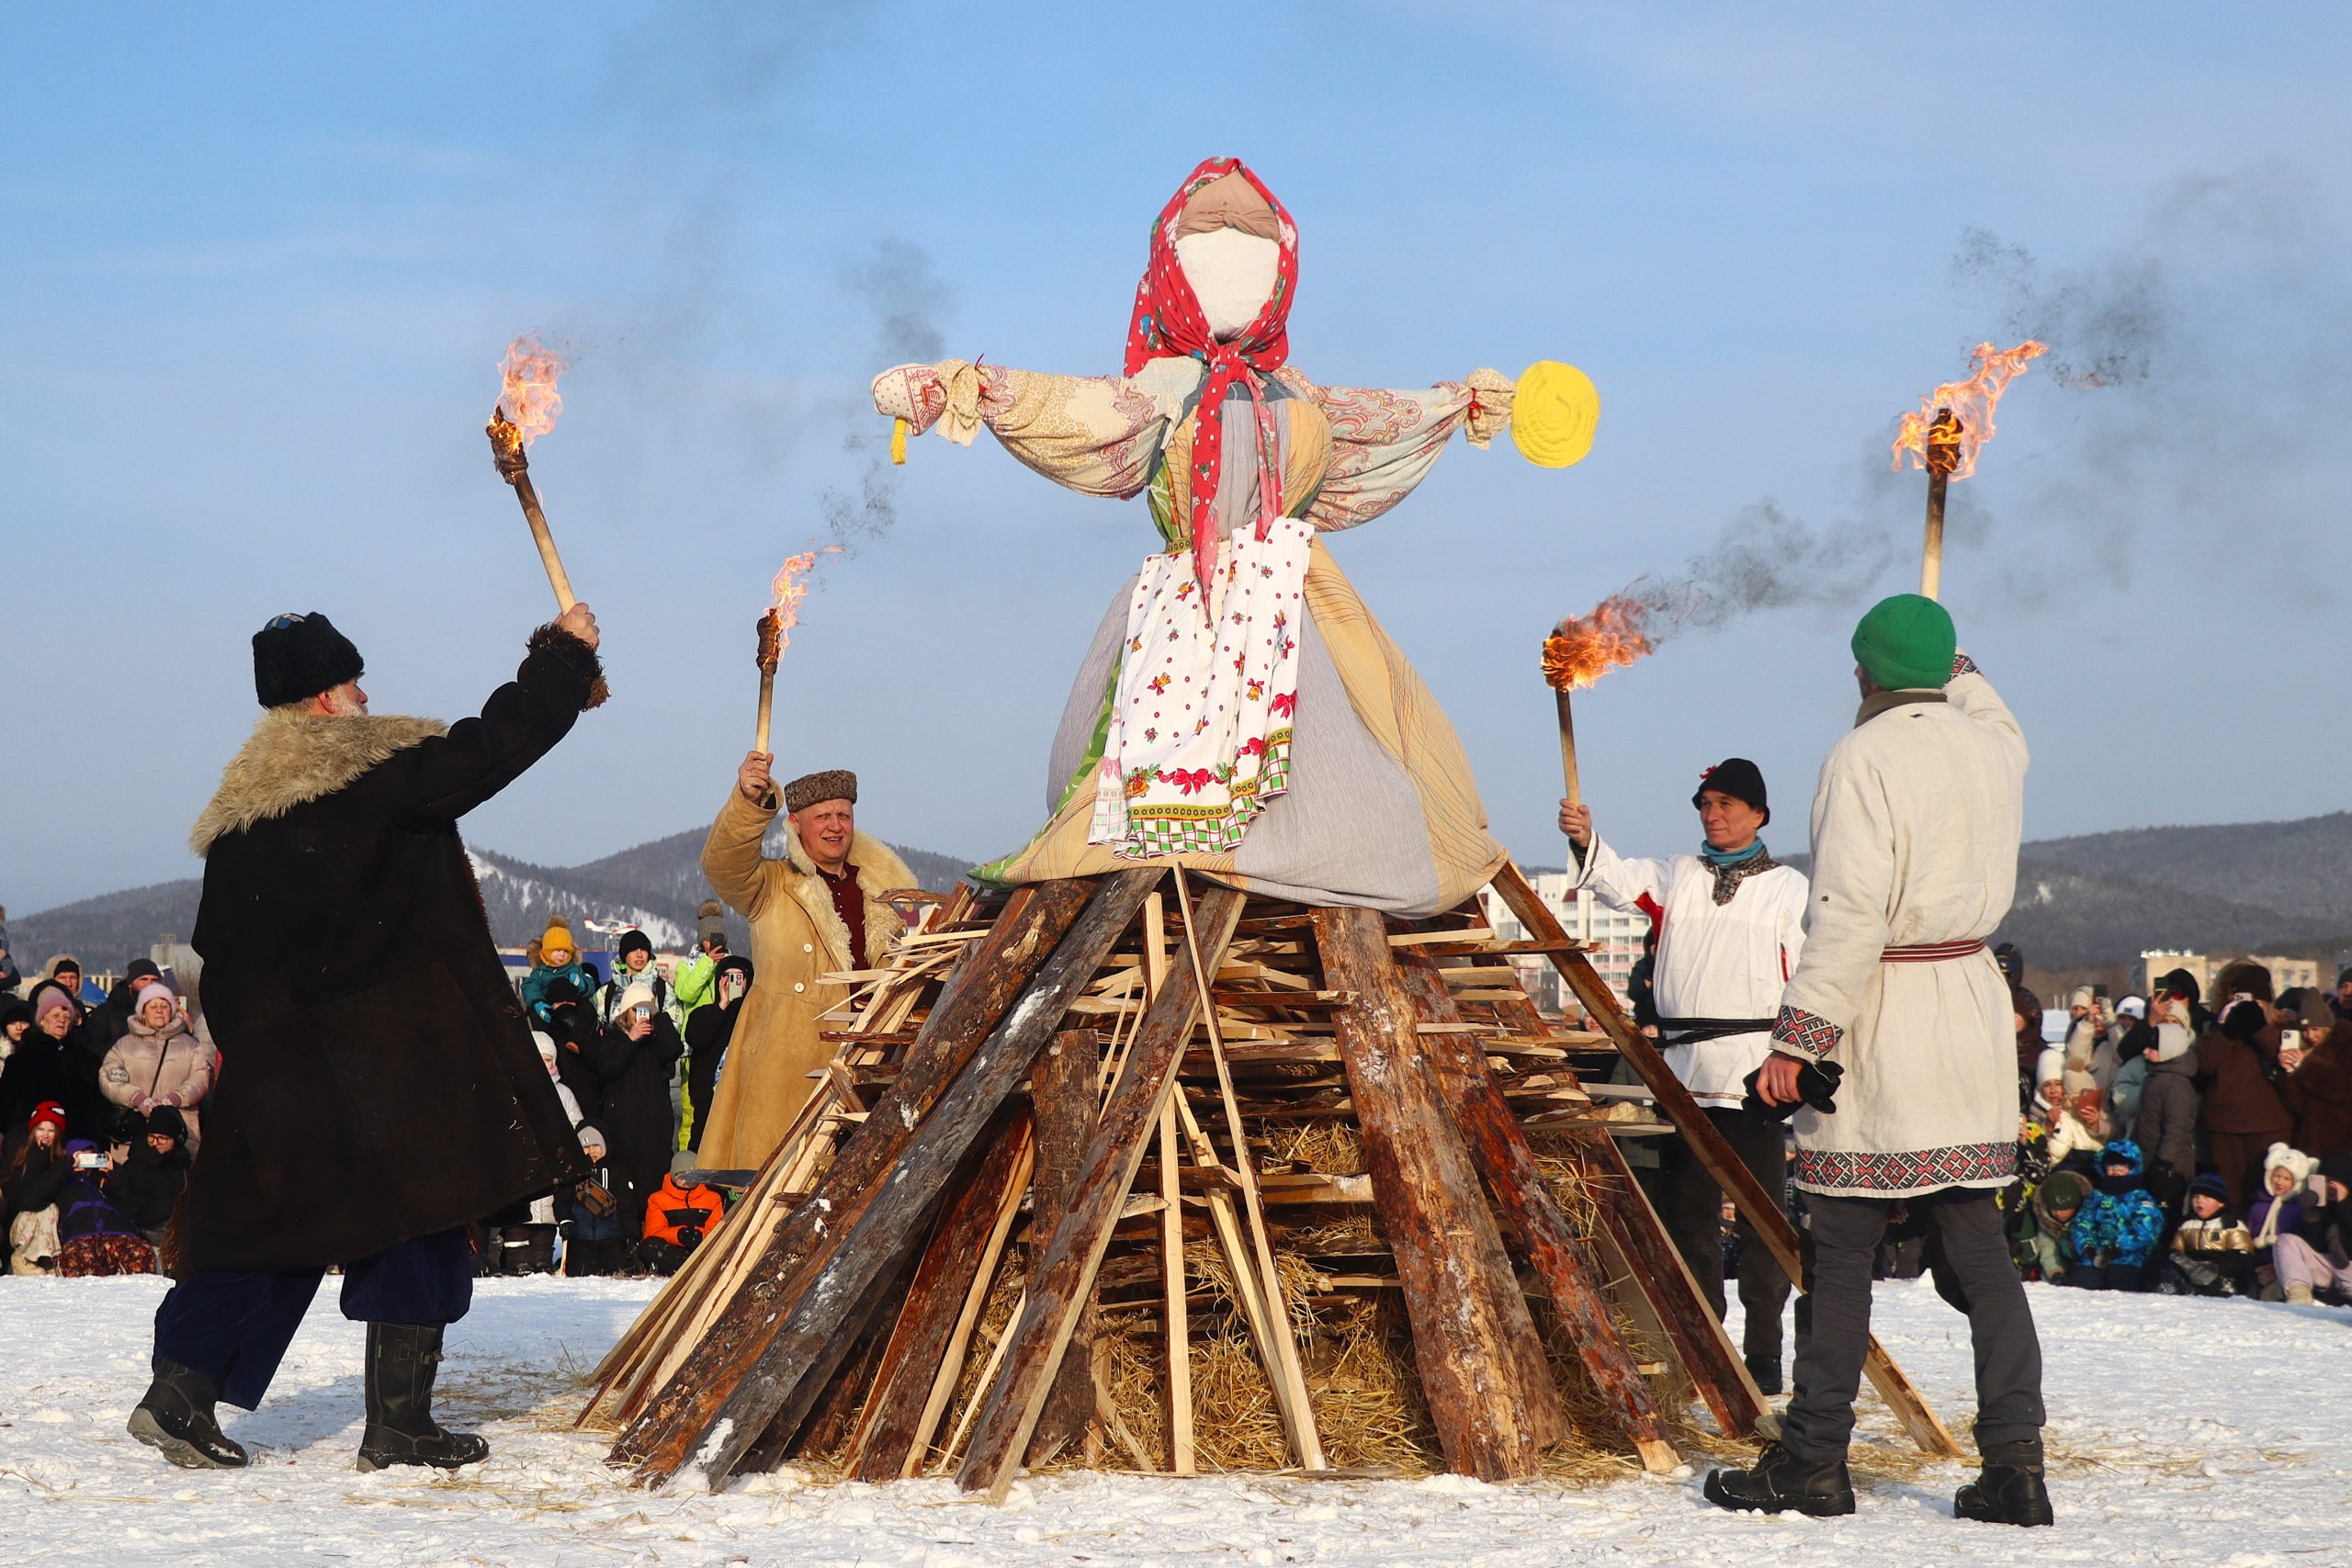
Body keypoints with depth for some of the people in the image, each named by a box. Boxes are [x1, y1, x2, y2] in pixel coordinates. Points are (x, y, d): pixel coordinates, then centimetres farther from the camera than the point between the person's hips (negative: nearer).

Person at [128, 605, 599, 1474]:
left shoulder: (237, 809, 11)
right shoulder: (371, 767, -10)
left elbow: (219, 947, 13)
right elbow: (488, 748, -11)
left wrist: (246, 1042, 20)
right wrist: (563, 655, 1)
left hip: (275, 1060, 7)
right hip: (389, 1050, -6)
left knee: (264, 1219, 12)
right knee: (415, 1213, 2)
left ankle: (181, 1391, 4)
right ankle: (399, 1424, 3)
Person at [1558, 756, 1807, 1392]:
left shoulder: (1789, 888, 8)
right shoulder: (1676, 876, 14)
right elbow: (1622, 882, -4)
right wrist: (1587, 843, -24)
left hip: (1757, 1075, -3)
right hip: (1684, 1072, 3)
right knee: (1688, 1211, 5)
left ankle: (1764, 1350, 3)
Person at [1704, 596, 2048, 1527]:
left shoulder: (1864, 758, -12)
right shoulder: (1993, 748, 8)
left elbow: (1850, 914, -19)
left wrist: (1800, 1034, -18)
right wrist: (1961, 675, 50)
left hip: (1882, 1016, -7)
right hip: (1974, 1007, 7)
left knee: (1841, 1248, 0)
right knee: (1977, 1248, 7)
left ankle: (1814, 1460, 5)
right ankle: (2013, 1461, 2)